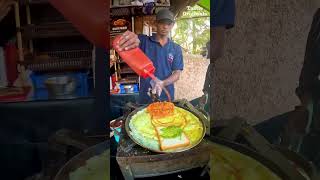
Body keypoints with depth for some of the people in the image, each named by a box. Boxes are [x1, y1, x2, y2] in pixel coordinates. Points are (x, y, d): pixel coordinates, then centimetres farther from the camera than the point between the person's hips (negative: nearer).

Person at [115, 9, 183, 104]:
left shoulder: (176, 49, 4)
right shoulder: (144, 41, -2)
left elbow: (177, 73, -1)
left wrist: (162, 84, -21)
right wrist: (128, 36, -41)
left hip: (167, 98, 2)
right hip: (145, 98, -2)